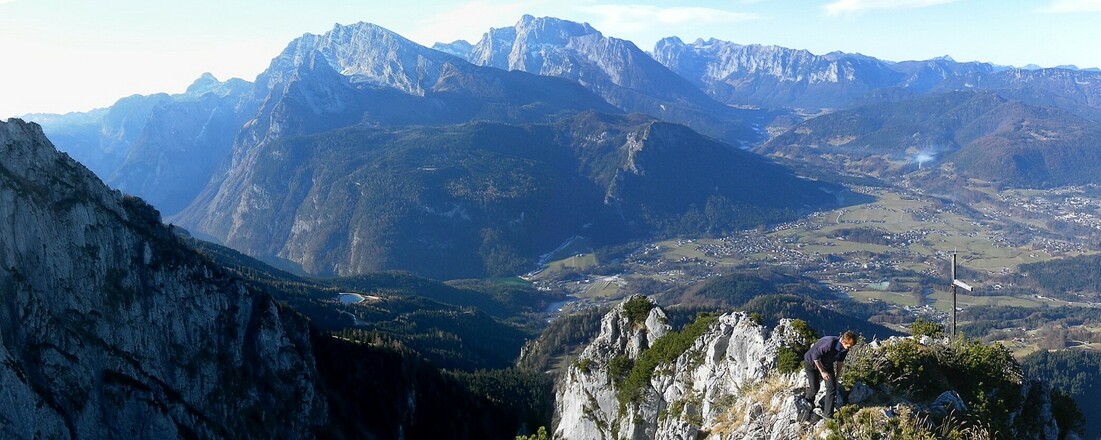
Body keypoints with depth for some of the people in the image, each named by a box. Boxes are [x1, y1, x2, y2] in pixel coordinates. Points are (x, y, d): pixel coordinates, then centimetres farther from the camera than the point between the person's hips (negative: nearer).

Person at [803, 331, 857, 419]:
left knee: (832, 388, -4)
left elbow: (840, 361, 4)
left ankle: (828, 414, 5)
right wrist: (822, 371, -24)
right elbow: (815, 356, -30)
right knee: (814, 388, -1)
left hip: (827, 365, 6)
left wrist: (837, 375, 11)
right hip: (811, 362, -6)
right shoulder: (830, 343, -39)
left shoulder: (845, 349, -16)